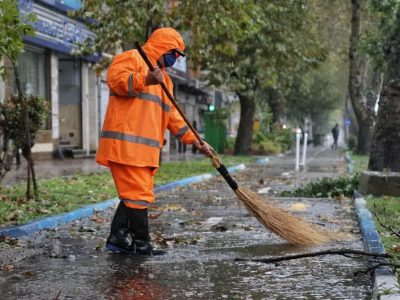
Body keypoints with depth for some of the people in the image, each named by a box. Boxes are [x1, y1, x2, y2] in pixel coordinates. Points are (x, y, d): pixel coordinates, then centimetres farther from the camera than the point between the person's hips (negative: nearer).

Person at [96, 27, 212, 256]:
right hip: (126, 143, -10)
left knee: (133, 194, 10)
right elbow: (114, 78, -18)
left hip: (147, 147, 10)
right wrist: (145, 80, -31)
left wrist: (196, 141, 18)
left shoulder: (164, 79, 28)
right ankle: (141, 245, 0)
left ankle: (118, 240, 17)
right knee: (139, 194, -8)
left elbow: (172, 116, 25)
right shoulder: (133, 58, 1)